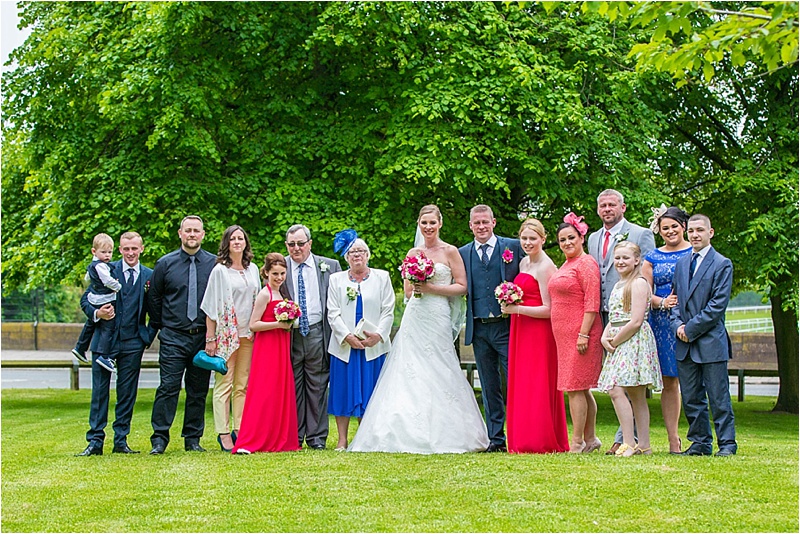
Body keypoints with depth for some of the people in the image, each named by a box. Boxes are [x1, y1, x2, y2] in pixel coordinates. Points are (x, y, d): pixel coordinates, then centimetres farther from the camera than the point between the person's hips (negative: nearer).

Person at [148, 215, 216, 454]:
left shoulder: (214, 263, 3)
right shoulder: (165, 263, 4)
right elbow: (155, 298, 12)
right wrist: (159, 327, 10)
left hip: (204, 336, 1)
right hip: (174, 337, -1)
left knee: (199, 390, 6)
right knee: (168, 387, -7)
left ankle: (193, 439, 15)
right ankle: (159, 438, -2)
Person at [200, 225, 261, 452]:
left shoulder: (252, 269, 11)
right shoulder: (219, 270, -3)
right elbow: (211, 306, -4)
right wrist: (210, 338, -9)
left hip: (248, 334, 5)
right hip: (225, 335, -5)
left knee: (243, 385, 6)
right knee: (224, 385, -3)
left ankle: (239, 430, 11)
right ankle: (223, 433, -1)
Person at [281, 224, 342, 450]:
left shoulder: (330, 266, 6)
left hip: (317, 333, 0)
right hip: (289, 335, 0)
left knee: (317, 385, 3)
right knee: (291, 386, 4)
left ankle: (317, 437, 11)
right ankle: (293, 437, 12)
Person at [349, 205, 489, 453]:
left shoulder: (450, 252, 1)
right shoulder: (413, 253, 14)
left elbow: (462, 286, -2)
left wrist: (432, 287, -11)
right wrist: (415, 286, -3)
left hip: (437, 318, -4)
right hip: (414, 317, 4)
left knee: (436, 374, -6)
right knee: (410, 373, -2)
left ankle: (440, 434, 1)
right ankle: (413, 434, 1)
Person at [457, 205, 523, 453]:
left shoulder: (514, 247, 3)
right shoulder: (462, 253, 11)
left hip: (507, 326, -3)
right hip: (479, 328, 3)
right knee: (489, 386, 8)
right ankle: (496, 439, 13)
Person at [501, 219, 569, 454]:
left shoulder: (545, 268, -12)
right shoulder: (524, 263, 15)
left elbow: (548, 310, -16)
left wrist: (517, 309, -18)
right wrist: (510, 302, 9)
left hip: (539, 334, -9)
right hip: (521, 332, 9)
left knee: (537, 388, -6)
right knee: (521, 388, 9)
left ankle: (542, 441, 1)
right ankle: (523, 441, 13)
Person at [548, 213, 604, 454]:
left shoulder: (586, 263, -10)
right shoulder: (565, 265, 18)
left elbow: (592, 303, -17)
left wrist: (583, 334, -21)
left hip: (580, 333, -10)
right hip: (565, 334, 10)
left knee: (575, 387, -9)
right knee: (581, 388, 13)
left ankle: (577, 443, -5)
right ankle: (590, 439, 19)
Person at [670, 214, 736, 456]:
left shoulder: (722, 264, -4)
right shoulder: (681, 263, 15)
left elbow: (718, 304, -10)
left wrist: (691, 328, -12)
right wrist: (677, 324, -2)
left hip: (711, 341, -6)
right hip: (685, 345, 6)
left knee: (718, 397, -2)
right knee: (691, 398, 8)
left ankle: (727, 443, 6)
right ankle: (701, 443, 17)